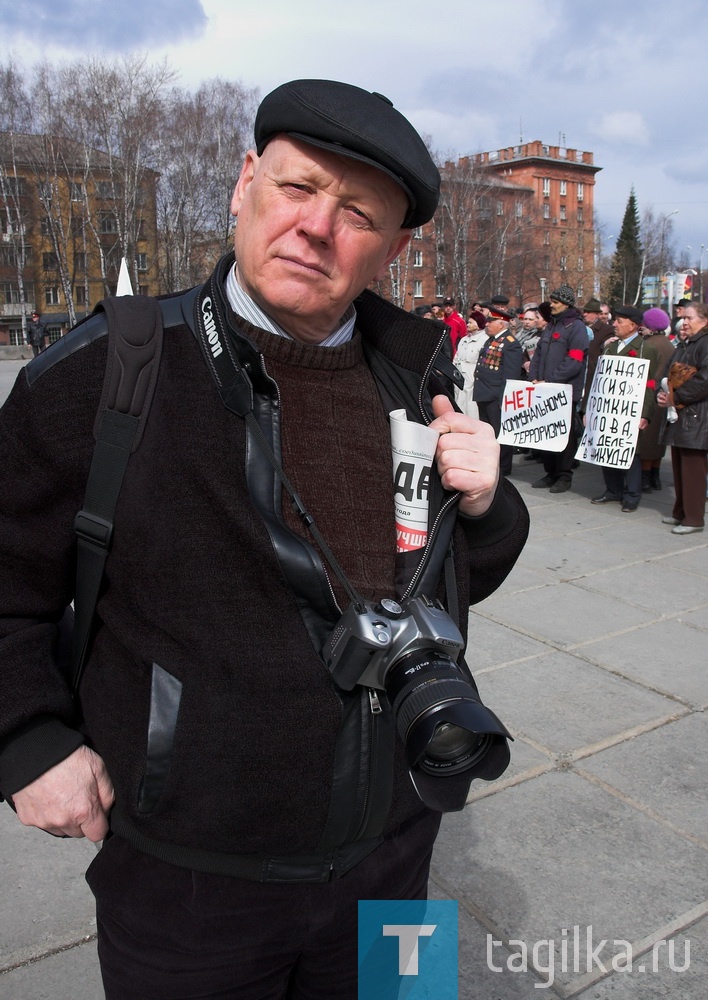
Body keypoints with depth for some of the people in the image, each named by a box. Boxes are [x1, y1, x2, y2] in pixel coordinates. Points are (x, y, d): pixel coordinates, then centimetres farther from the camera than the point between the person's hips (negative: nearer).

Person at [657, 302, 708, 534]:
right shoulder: (683, 346, 18)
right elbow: (668, 374, 21)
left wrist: (677, 397, -18)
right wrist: (661, 393, 1)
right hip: (678, 415, 9)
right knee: (678, 467, 14)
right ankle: (681, 512, 24)